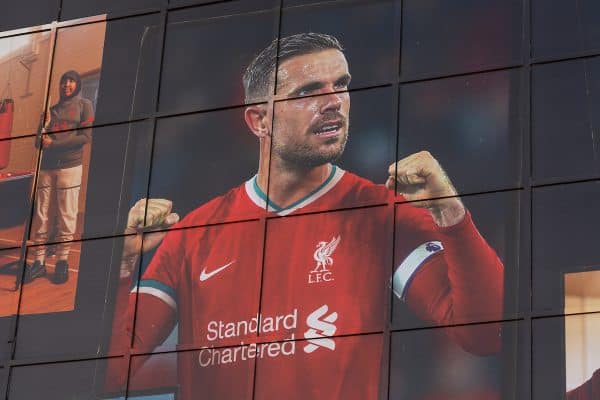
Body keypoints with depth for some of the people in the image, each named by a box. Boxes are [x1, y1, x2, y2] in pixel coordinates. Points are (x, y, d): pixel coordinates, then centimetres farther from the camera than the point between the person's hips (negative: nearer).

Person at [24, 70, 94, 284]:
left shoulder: (84, 105, 7)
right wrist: (42, 138, -7)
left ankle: (62, 261, 3)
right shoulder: (52, 108, 19)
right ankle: (39, 261, 2)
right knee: (40, 214, -1)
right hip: (46, 166, 4)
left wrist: (54, 143, -10)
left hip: (70, 165, -4)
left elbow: (86, 136, -5)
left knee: (66, 214, -4)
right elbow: (39, 140, 18)